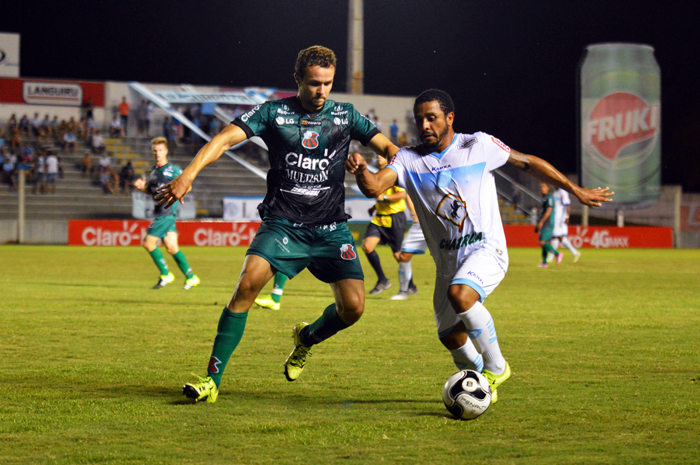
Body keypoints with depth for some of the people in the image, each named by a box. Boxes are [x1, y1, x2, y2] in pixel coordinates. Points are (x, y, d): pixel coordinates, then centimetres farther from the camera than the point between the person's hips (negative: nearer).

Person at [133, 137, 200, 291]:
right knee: (171, 248, 5)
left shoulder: (173, 170, -5)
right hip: (159, 213, 8)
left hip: (167, 212, -8)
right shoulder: (153, 171, 16)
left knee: (148, 243, -10)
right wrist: (143, 187, 5)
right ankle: (190, 277, 9)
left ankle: (165, 275, -1)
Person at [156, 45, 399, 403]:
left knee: (353, 306, -10)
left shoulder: (344, 116, 6)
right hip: (282, 223, -2)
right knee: (248, 284, -24)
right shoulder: (274, 113, -1)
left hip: (331, 228, 2)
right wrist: (189, 173, -26)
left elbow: (387, 147, 12)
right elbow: (227, 138, -11)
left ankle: (307, 338, 26)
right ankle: (213, 379, -18)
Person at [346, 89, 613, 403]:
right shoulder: (408, 159, -1)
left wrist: (577, 191, 10)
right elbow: (374, 187, -17)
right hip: (447, 261, 5)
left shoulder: (479, 146, -5)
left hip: (486, 250, -5)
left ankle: (496, 367, -14)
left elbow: (528, 163, 6)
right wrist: (361, 170, -41)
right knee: (450, 337, 10)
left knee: (460, 294, -33)